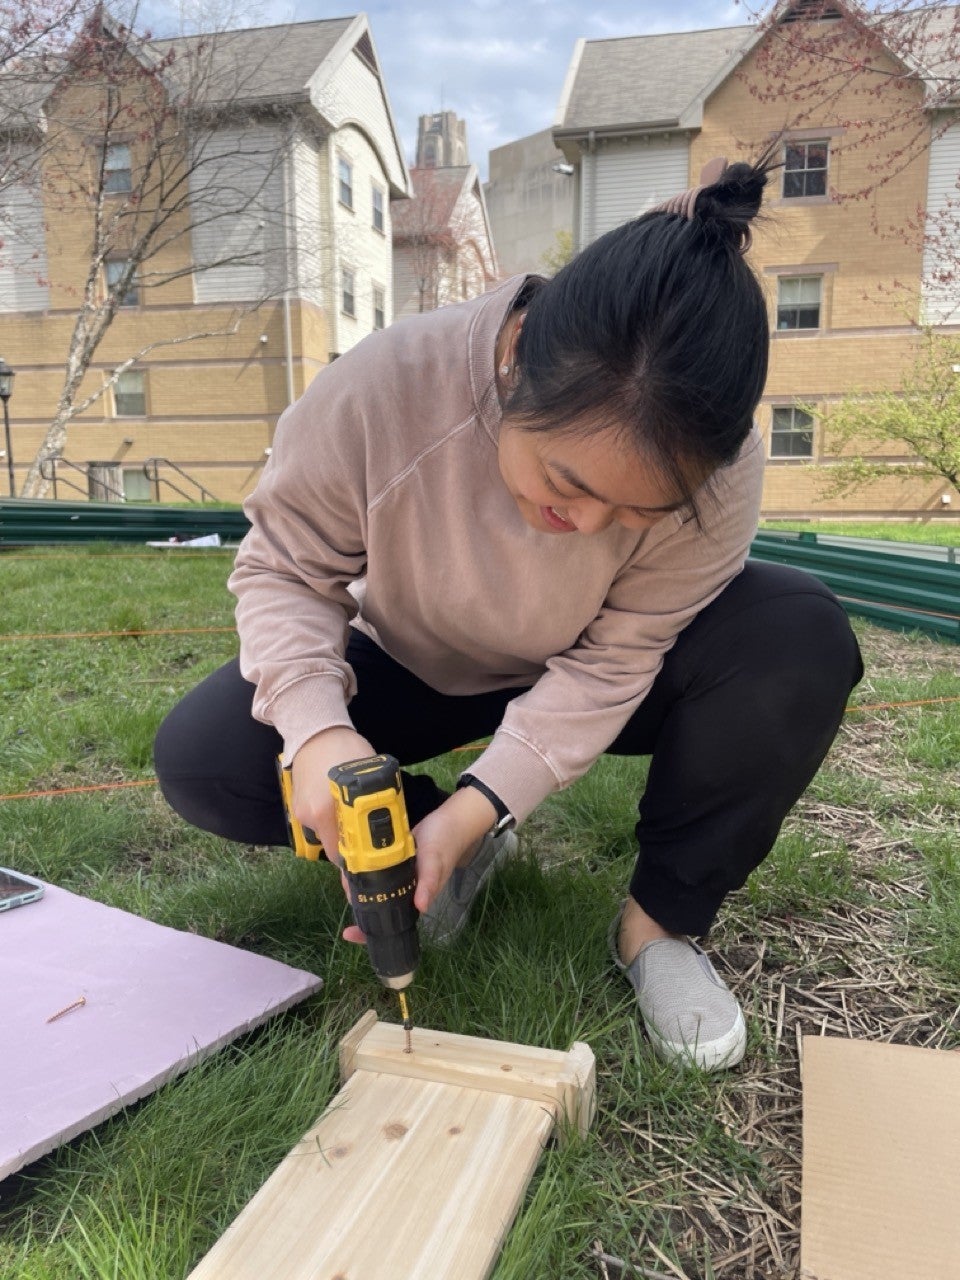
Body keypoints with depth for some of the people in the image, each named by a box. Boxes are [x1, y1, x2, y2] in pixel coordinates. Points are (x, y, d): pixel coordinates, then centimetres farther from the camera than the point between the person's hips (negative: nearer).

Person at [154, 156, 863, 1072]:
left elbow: (609, 666, -23)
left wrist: (475, 807, -34)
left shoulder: (716, 469, -30)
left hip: (575, 685, 0)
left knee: (802, 640, -27)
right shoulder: (380, 388, -33)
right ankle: (466, 848, 2)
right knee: (199, 762, -21)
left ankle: (662, 920, -8)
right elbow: (284, 567, -18)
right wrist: (318, 728, -35)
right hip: (411, 668, 1)